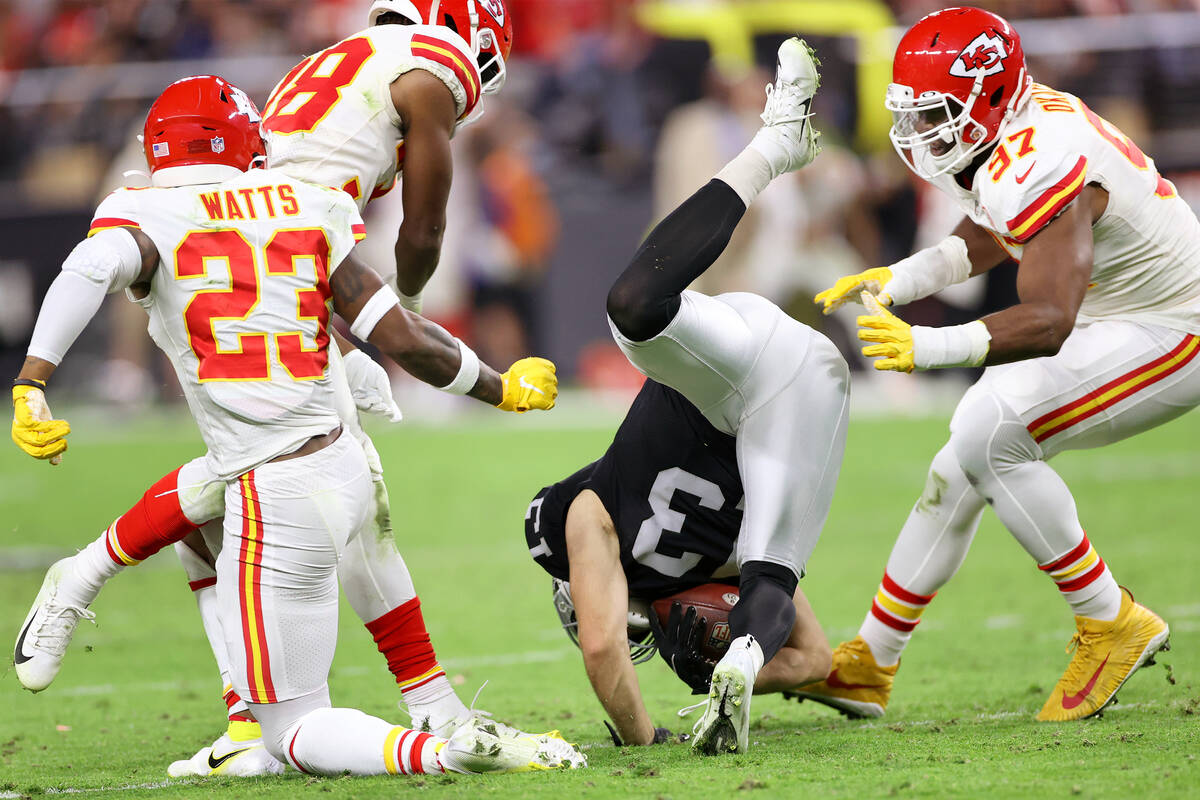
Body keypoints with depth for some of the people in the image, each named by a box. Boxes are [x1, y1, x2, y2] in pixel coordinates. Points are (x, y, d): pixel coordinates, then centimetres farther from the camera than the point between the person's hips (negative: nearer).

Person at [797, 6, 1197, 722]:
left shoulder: (1038, 167, -30)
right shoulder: (1019, 124, 0)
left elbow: (1048, 321, -40)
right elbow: (987, 239, 20)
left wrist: (930, 346, -50)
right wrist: (898, 281, 6)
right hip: (1110, 319, 10)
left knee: (989, 434, -22)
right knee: (967, 464, 9)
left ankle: (1112, 624, -10)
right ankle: (867, 667, 19)